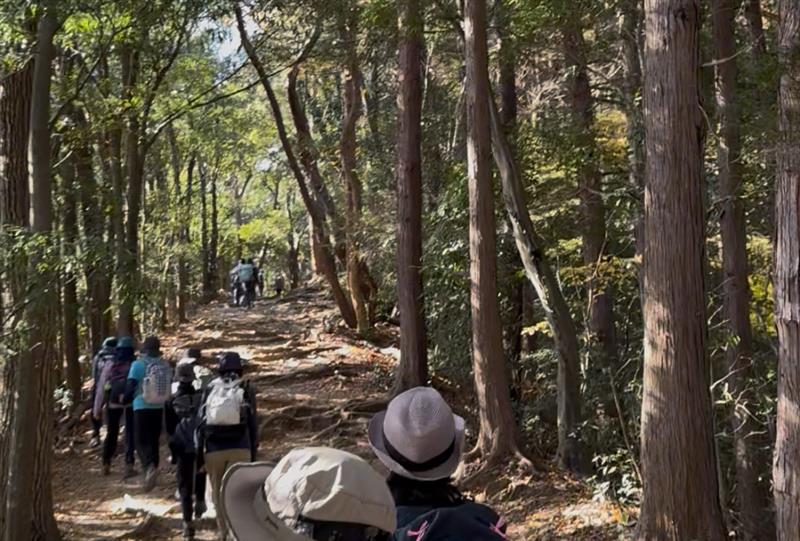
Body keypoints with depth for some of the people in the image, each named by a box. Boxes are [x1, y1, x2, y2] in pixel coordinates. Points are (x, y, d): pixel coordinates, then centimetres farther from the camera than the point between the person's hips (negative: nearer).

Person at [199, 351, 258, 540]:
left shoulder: (210, 390, 6)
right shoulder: (245, 391, 2)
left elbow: (201, 422, 3)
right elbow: (252, 424, 1)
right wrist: (253, 453, 6)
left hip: (214, 448, 1)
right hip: (240, 448, -1)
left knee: (218, 493, 13)